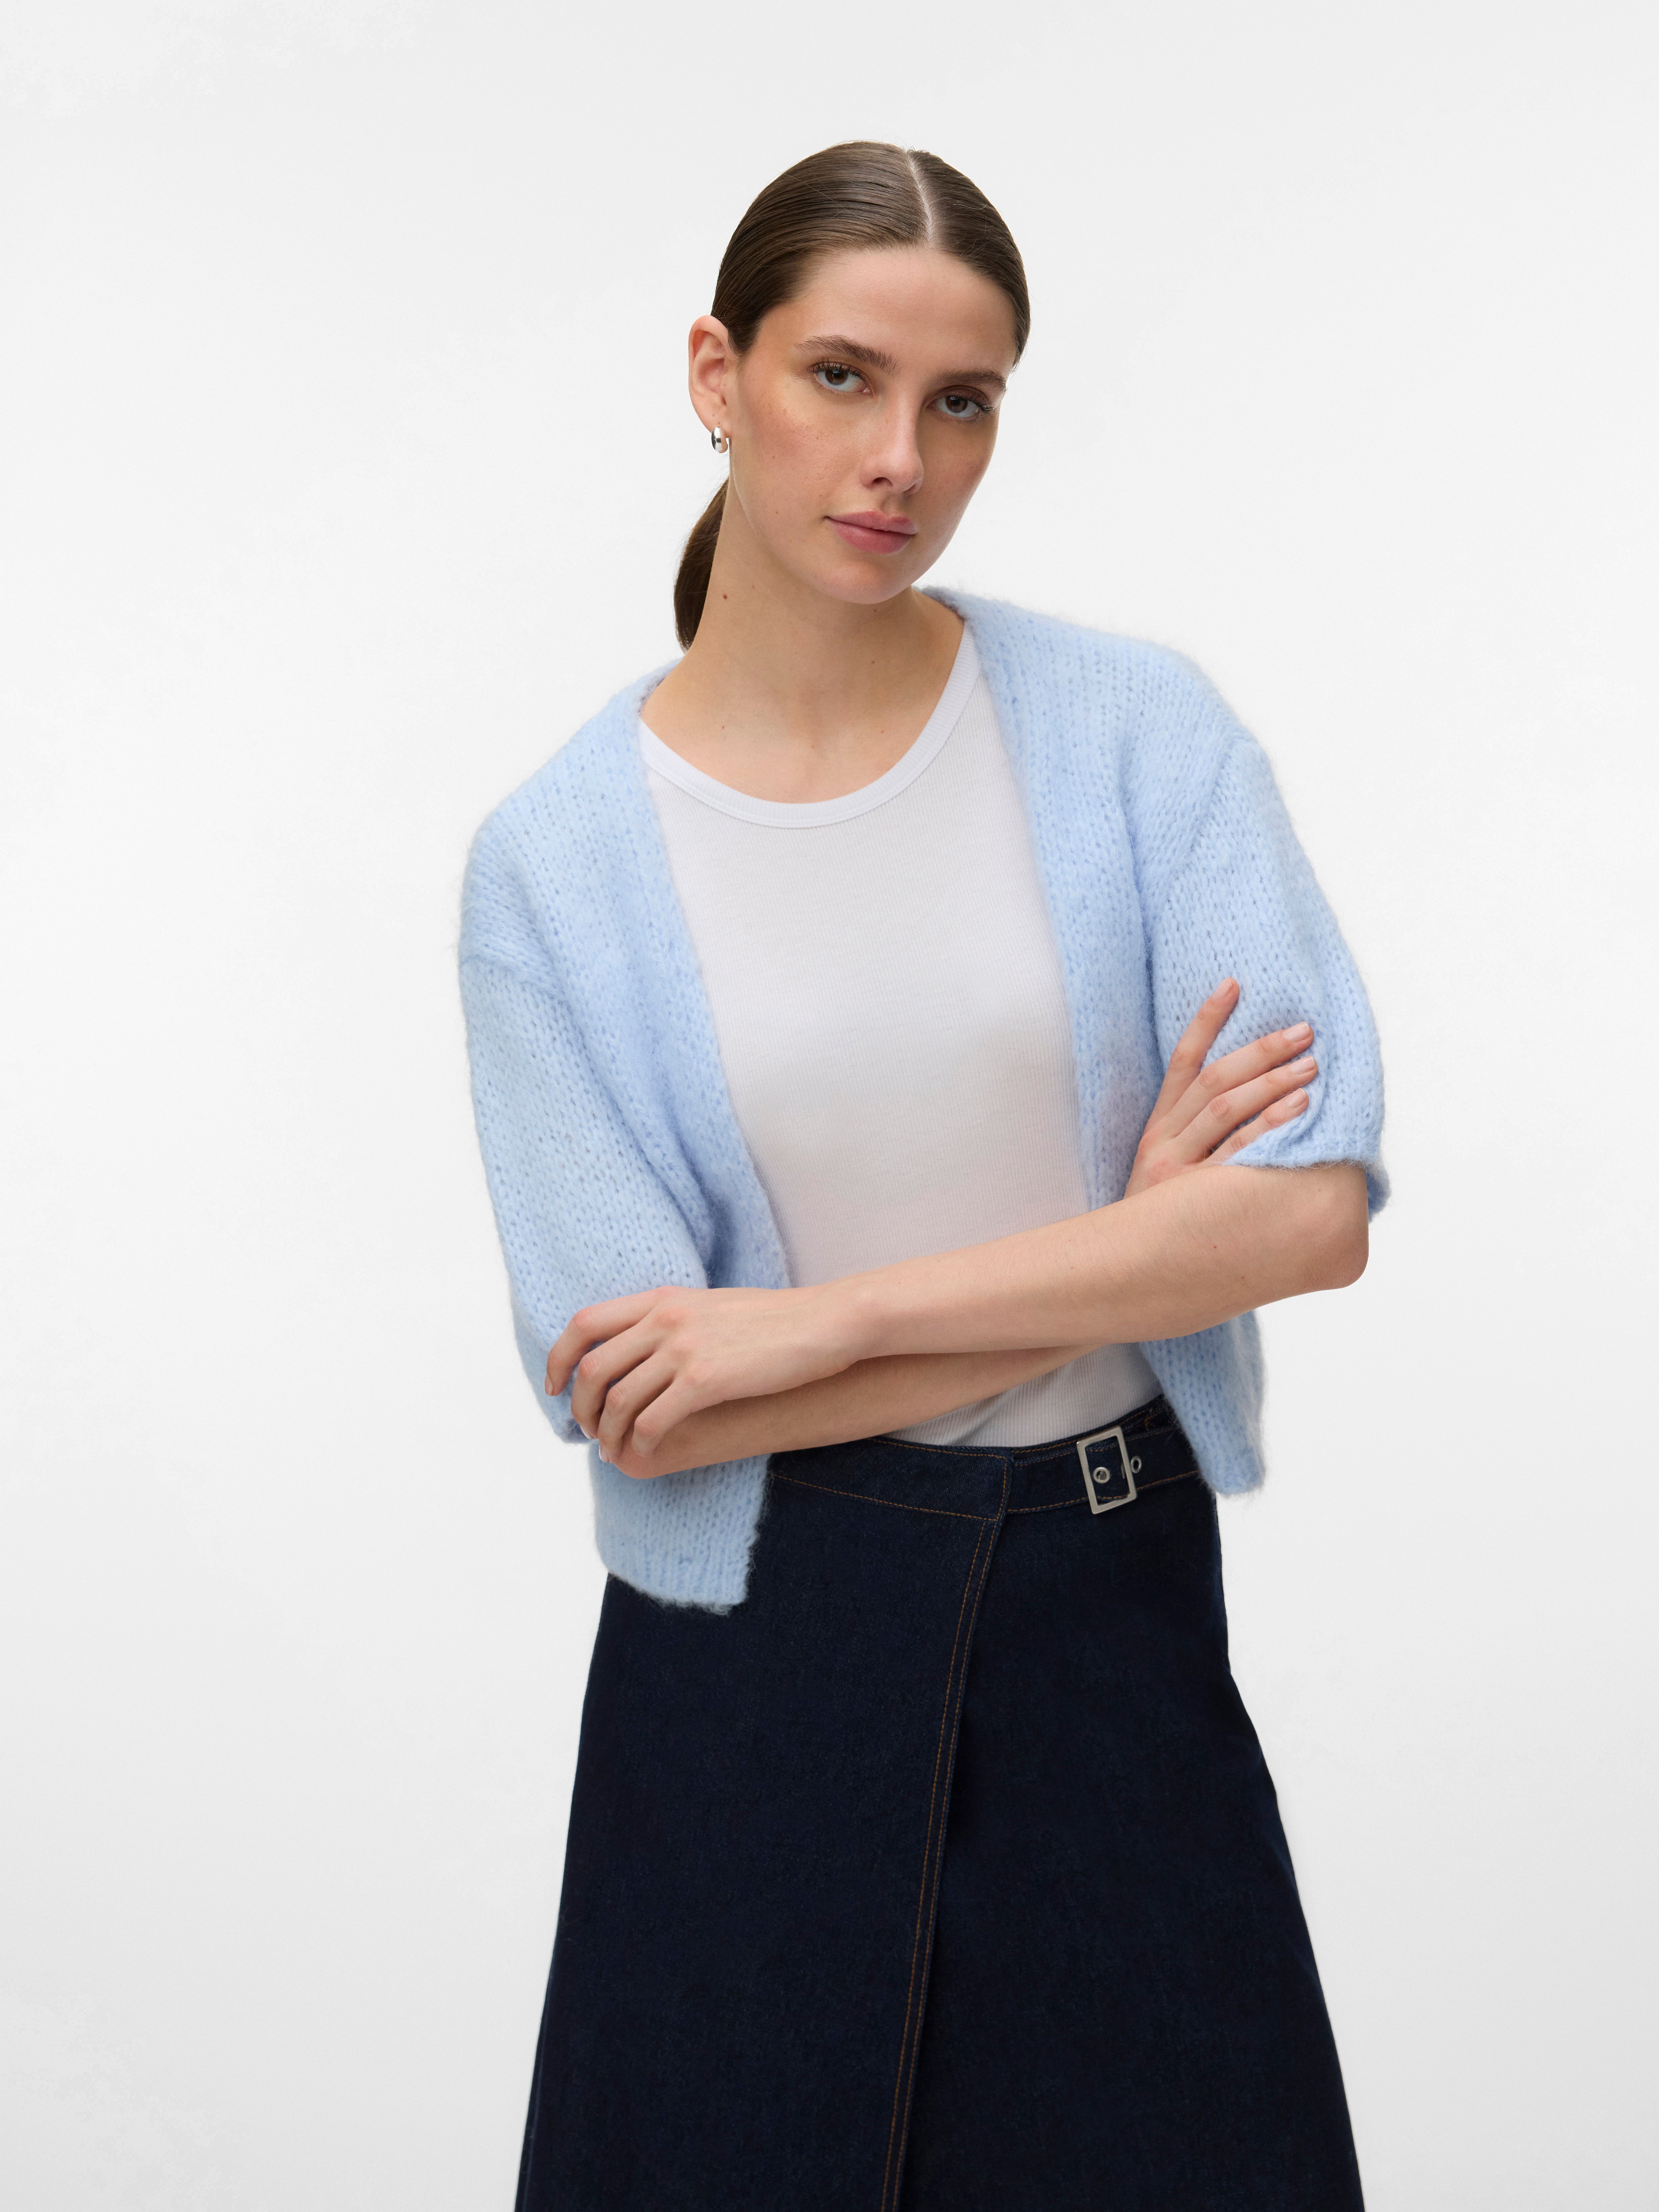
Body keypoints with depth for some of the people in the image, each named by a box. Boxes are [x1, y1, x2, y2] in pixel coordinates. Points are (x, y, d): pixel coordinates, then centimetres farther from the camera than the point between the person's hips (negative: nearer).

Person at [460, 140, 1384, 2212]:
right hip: (763, 1644, 0)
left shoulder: (1135, 730, -5)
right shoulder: (555, 858, -7)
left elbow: (1314, 1208, -15)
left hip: (1115, 1598, 1)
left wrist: (823, 1316, -17)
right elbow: (644, 1406, -12)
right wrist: (1122, 1248, -12)